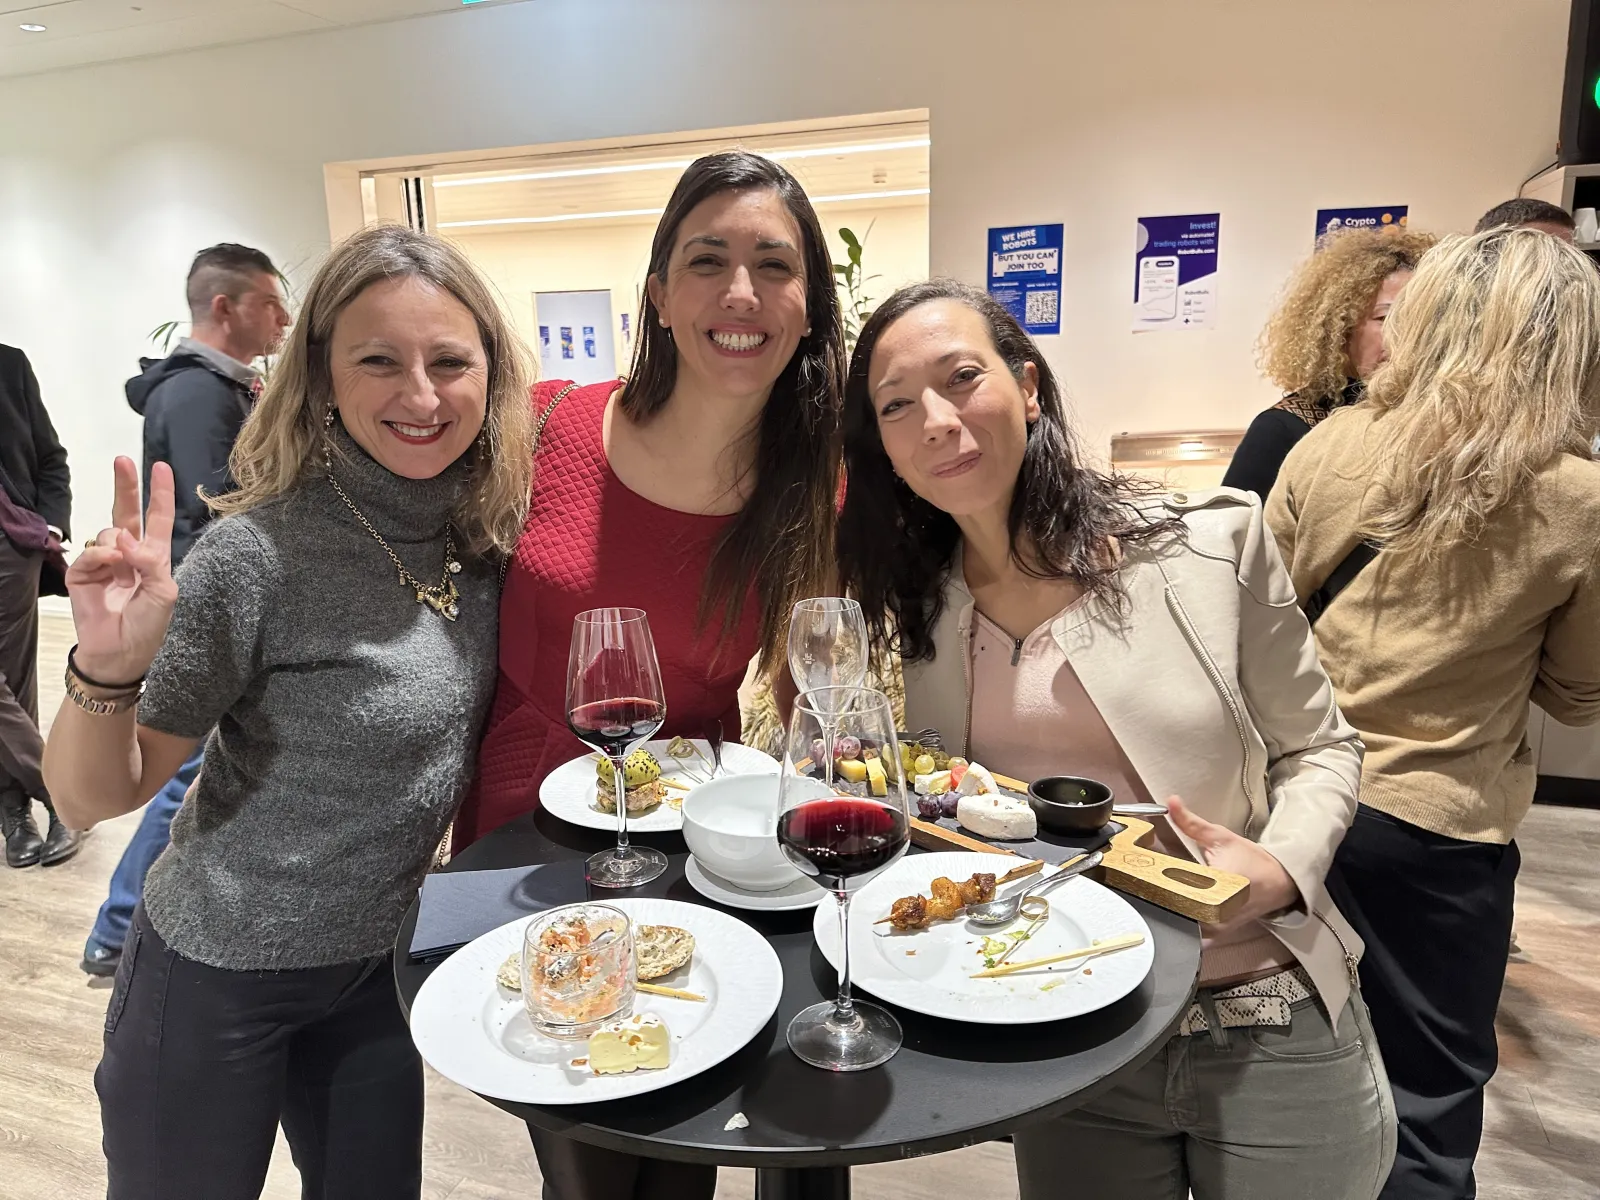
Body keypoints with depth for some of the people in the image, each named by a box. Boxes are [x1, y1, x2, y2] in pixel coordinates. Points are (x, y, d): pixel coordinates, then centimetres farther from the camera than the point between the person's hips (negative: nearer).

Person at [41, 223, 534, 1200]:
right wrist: (106, 670, -35)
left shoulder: (487, 533, -9)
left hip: (377, 966, 4)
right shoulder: (262, 555, -24)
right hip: (219, 974, -4)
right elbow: (93, 798, -18)